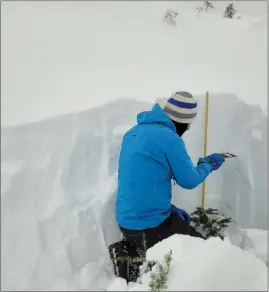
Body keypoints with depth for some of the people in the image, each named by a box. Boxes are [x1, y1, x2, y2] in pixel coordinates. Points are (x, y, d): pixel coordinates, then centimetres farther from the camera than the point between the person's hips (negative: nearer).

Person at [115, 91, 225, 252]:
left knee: (185, 225, 28)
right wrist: (209, 163, 11)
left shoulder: (135, 131, 6)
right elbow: (189, 180, -8)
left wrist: (169, 208, 12)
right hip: (149, 228, -8)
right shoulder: (169, 138, -20)